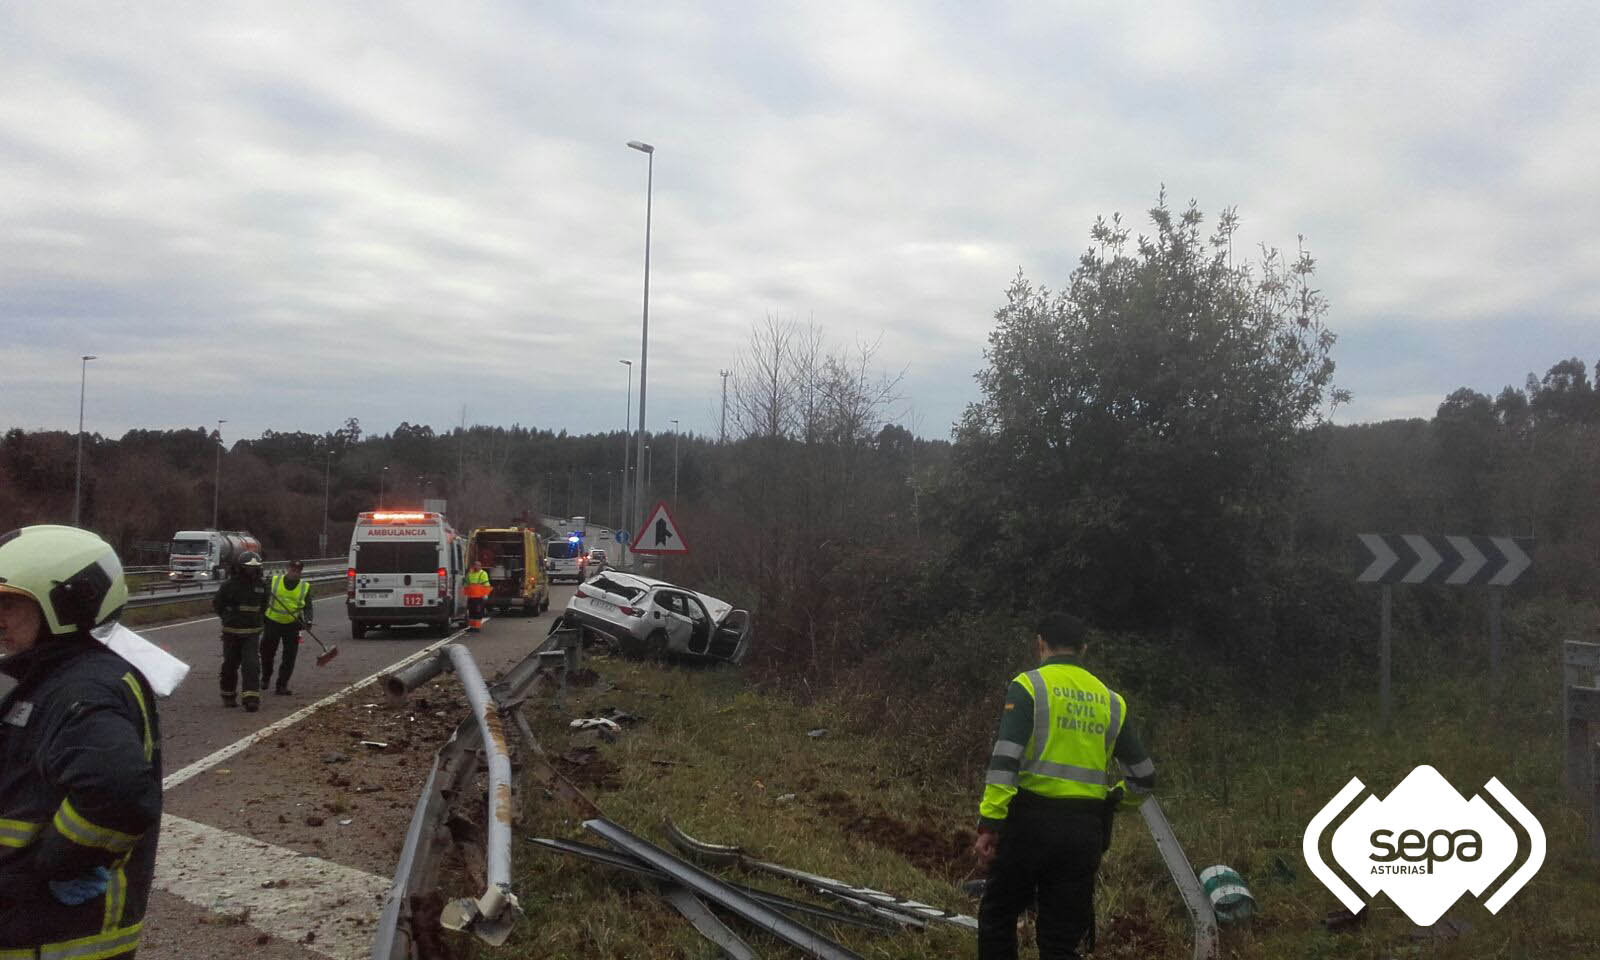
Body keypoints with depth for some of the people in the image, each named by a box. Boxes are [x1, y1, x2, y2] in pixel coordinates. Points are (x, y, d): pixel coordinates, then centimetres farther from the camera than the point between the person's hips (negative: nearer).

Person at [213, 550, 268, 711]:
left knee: (252, 665, -10)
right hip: (231, 632, -1)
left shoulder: (262, 585, 2)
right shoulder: (230, 585, -9)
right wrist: (229, 618, 3)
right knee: (230, 665, 10)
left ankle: (251, 698, -12)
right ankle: (228, 696, 27)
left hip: (252, 633, 1)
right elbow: (217, 603, 3)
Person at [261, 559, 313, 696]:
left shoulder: (305, 587, 2)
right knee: (267, 653, 9)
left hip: (292, 625, 0)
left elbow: (308, 607, 1)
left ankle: (282, 686, 7)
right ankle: (266, 678, 35)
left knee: (289, 657, -2)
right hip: (272, 623, 0)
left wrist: (307, 620, -16)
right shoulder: (274, 581, 0)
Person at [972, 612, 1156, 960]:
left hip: (1031, 821, -4)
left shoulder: (1029, 686, -4)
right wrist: (1120, 800, 34)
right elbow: (1144, 775, 15)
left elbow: (1004, 759, -15)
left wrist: (989, 823, -17)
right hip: (1086, 831, 4)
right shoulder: (1110, 700, 10)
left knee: (997, 917, 15)